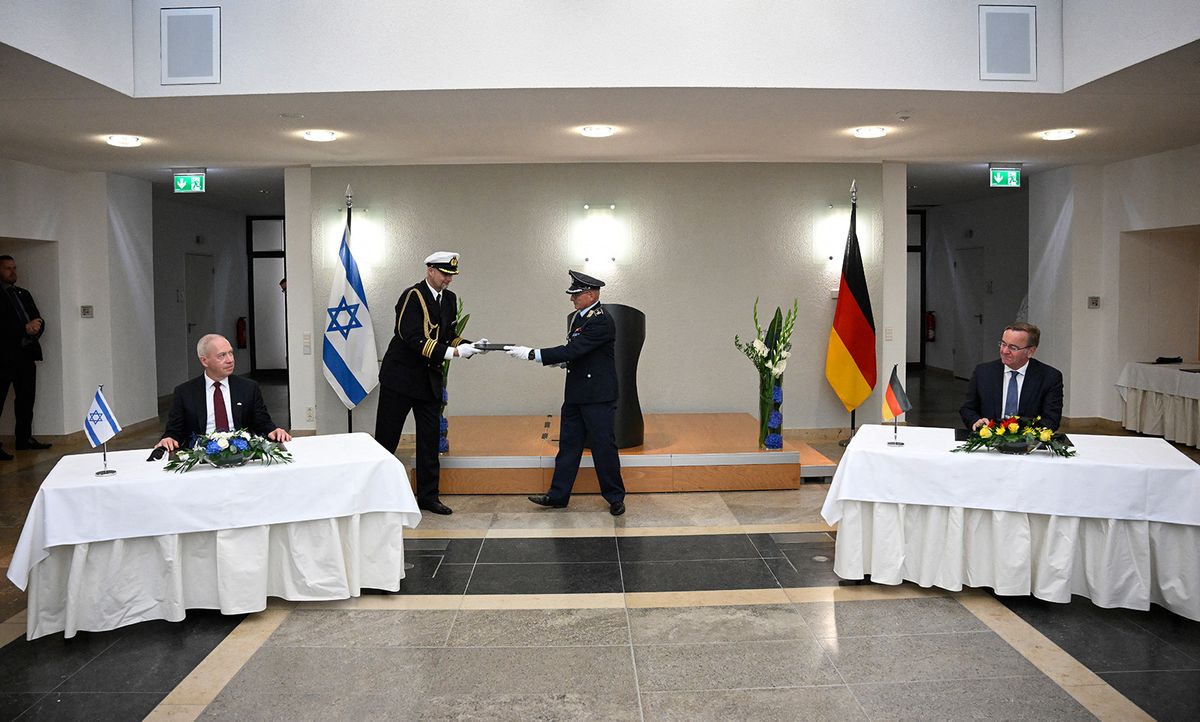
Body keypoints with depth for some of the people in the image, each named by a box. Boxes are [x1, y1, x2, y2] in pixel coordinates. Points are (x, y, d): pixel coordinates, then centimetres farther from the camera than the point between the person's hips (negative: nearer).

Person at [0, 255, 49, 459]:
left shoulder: (24, 294, 19)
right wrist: (25, 328, -17)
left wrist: (35, 328, -7)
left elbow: (39, 320, 15)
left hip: (26, 354, 7)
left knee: (26, 399, 11)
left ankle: (24, 438, 20)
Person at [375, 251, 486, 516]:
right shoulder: (412, 296, -15)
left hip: (429, 379, 7)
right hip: (401, 376, -6)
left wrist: (467, 345, -7)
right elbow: (413, 339, -25)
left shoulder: (449, 299, 8)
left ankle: (428, 496, 16)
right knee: (386, 439, 3)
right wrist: (452, 352, -29)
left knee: (429, 438, 8)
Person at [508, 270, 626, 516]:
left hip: (598, 395, -9)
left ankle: (615, 497, 12)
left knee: (604, 446, -1)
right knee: (568, 445, 11)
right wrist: (563, 361, 2)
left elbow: (573, 350, -25)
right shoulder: (577, 317, 12)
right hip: (575, 394, 9)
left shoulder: (602, 322, -19)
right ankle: (558, 495, 18)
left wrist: (531, 354, -24)